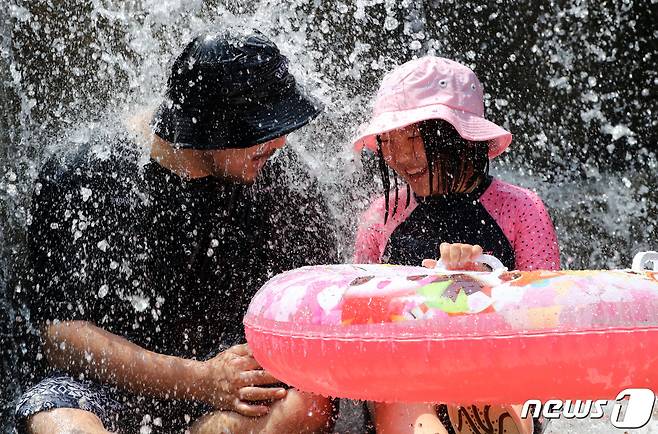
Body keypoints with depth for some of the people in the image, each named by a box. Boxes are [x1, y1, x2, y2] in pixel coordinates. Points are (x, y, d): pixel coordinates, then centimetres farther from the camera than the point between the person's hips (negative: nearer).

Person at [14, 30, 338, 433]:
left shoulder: (277, 178, 3)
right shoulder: (78, 178, -6)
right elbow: (59, 333, -11)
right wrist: (200, 380, -22)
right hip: (110, 386, -2)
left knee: (308, 402, -33)